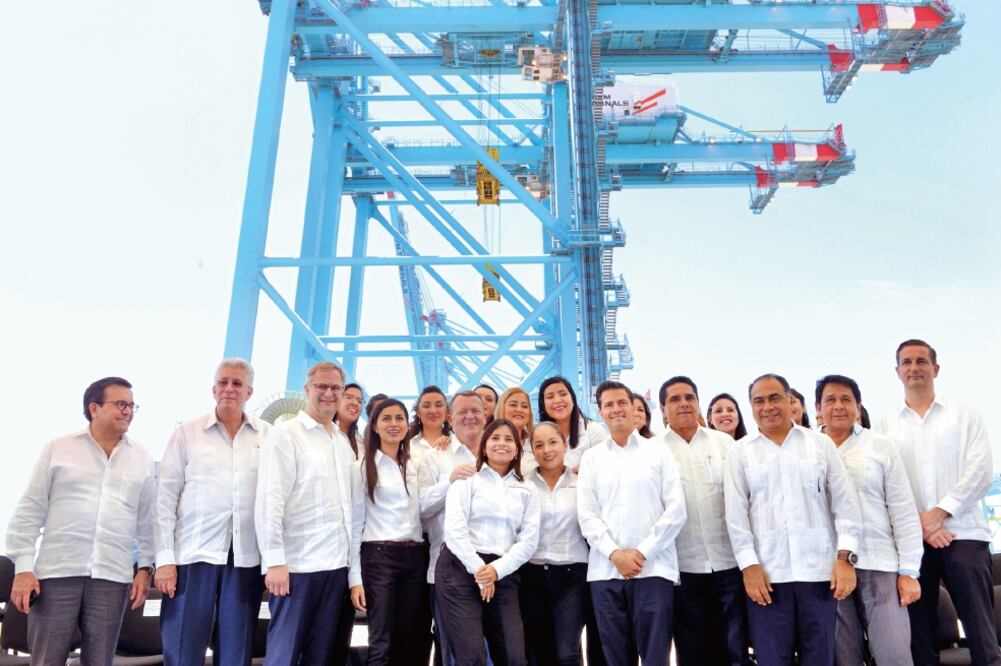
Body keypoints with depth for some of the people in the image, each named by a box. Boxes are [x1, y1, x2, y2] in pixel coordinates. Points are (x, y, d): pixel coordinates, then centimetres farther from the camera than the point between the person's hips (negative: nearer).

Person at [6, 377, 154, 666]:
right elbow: (29, 511, 2)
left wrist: (145, 567, 6)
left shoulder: (142, 458, 9)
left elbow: (147, 519, 11)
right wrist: (23, 567, -3)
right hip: (57, 571, -2)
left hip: (112, 576, 2)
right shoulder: (57, 449, 3)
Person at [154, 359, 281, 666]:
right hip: (194, 554, -1)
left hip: (247, 558, 1)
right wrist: (164, 558, -4)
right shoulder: (187, 433, 5)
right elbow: (165, 497, 2)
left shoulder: (272, 437, 7)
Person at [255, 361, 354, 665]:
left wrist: (350, 559, 11)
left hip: (336, 564, 6)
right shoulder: (286, 435, -5)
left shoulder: (343, 442, 15)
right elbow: (270, 501, -11)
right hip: (297, 564, -6)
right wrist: (275, 561, -17)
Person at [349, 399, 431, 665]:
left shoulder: (415, 466, 13)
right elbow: (355, 523, -2)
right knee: (382, 643, -2)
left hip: (416, 557, 4)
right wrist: (355, 578, -8)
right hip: (379, 556, -4)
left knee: (413, 643, 8)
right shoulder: (363, 467, 1)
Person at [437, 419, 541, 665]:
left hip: (503, 575, 3)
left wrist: (496, 570, -11)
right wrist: (479, 571, -12)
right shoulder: (467, 480, 5)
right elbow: (454, 529, -7)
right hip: (462, 569, -3)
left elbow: (529, 540, 3)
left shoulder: (526, 491, 15)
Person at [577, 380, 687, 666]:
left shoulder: (658, 451, 6)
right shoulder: (591, 457, 11)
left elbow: (676, 511, -1)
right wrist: (614, 553, -8)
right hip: (605, 571, 2)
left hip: (653, 568, -2)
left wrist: (643, 552, -8)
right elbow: (586, 514, 5)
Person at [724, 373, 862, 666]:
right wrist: (749, 565, -6)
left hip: (819, 569, 1)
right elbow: (736, 513, 2)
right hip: (766, 572, 0)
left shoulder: (821, 443, 9)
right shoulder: (740, 451, 7)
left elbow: (845, 502, 5)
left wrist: (845, 557, -4)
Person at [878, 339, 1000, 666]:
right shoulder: (887, 425, 11)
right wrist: (918, 523, -9)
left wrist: (939, 513, -11)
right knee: (919, 633, 6)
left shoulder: (964, 415, 9)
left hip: (963, 534, -1)